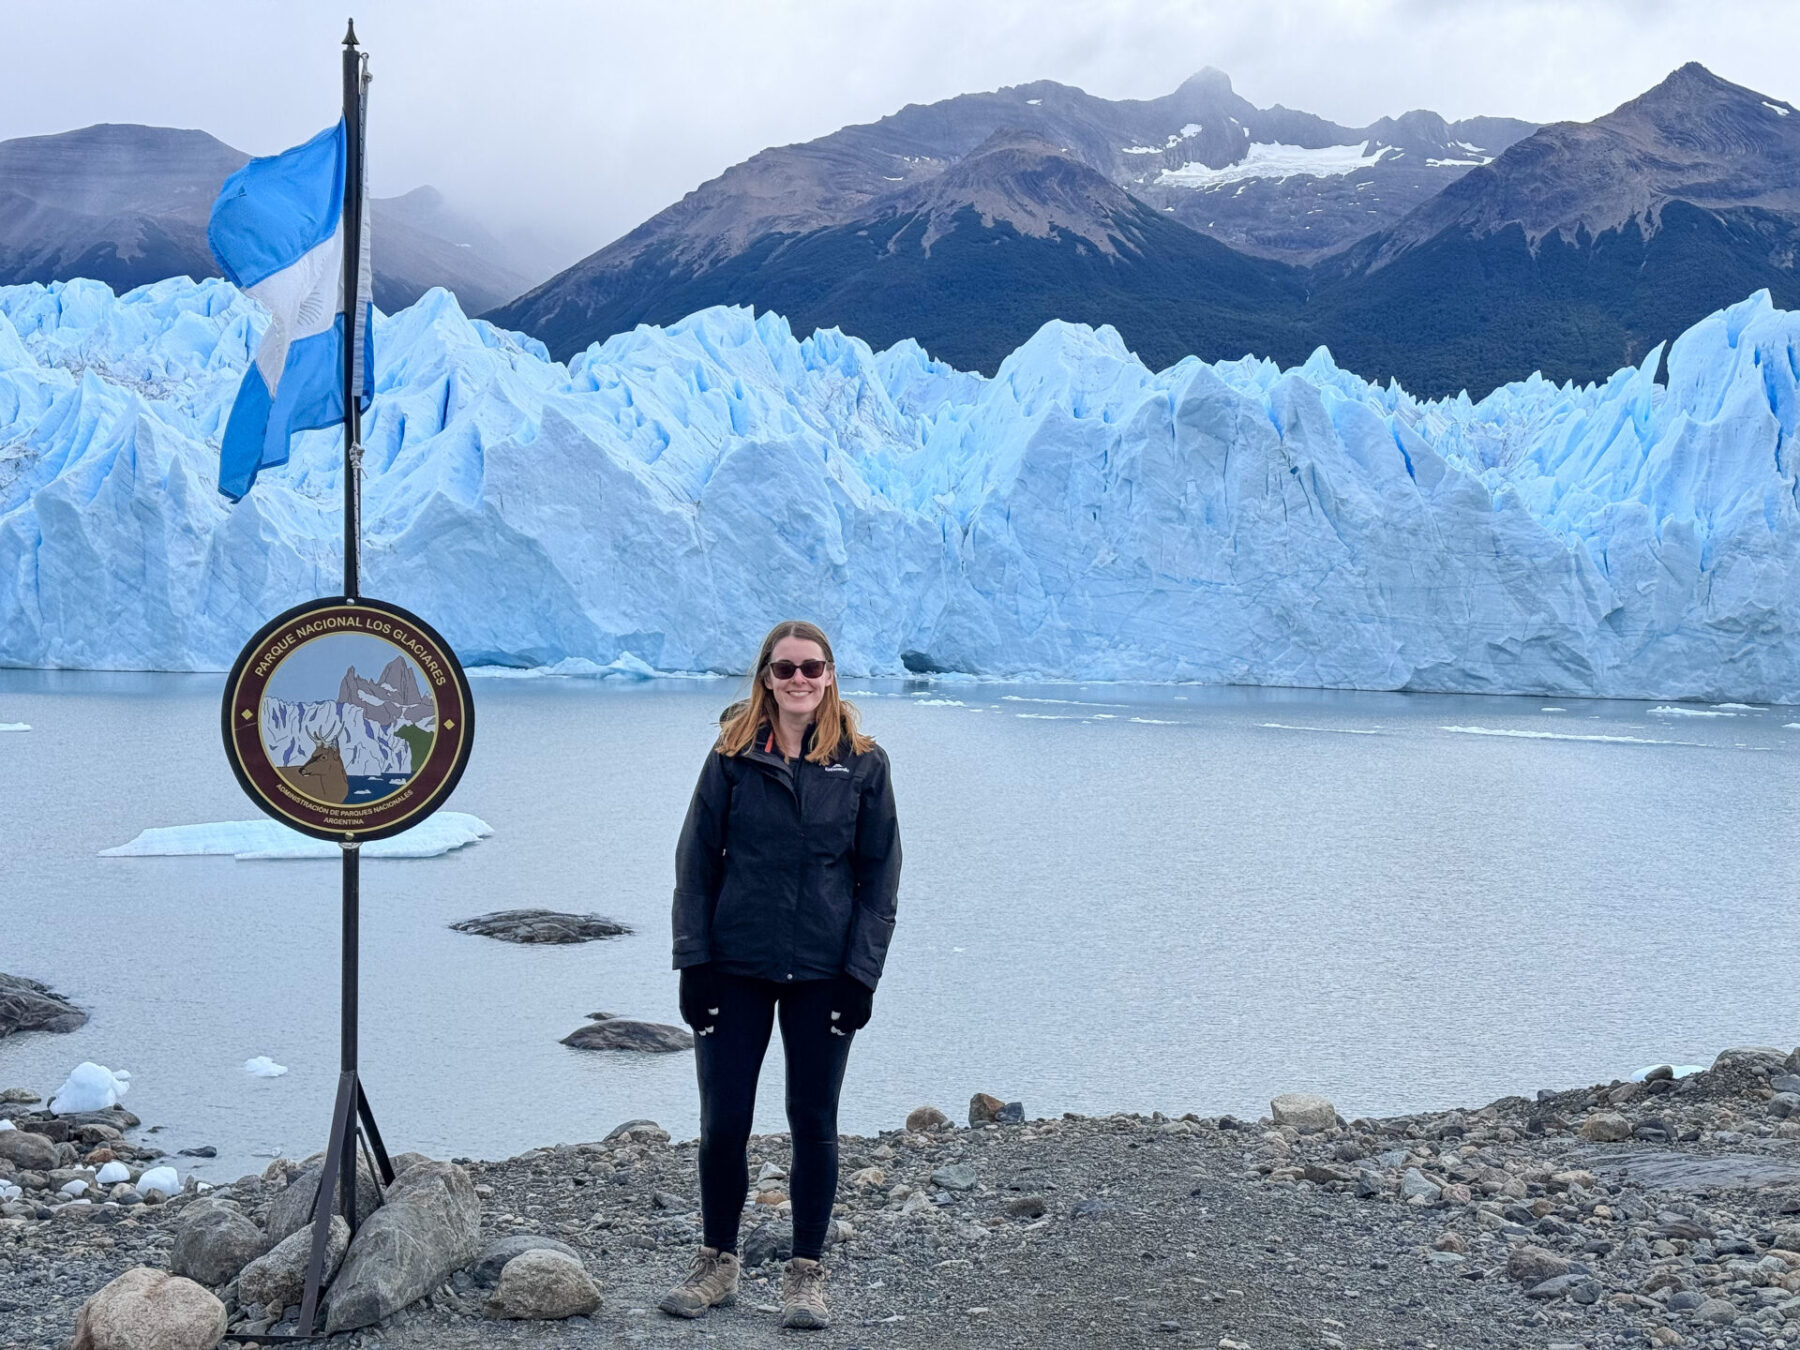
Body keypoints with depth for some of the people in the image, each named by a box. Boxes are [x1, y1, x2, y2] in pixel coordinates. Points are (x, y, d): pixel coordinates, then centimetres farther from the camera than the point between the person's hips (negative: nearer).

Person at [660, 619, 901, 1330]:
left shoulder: (863, 763, 0)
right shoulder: (732, 755, 1)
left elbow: (879, 872, 2)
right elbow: (695, 861, 3)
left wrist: (861, 971, -5)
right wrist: (694, 960, -4)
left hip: (823, 973, 0)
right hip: (735, 968, 0)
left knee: (813, 1123, 7)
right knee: (723, 1122, 4)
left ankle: (807, 1273, 19)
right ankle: (717, 1263, 23)